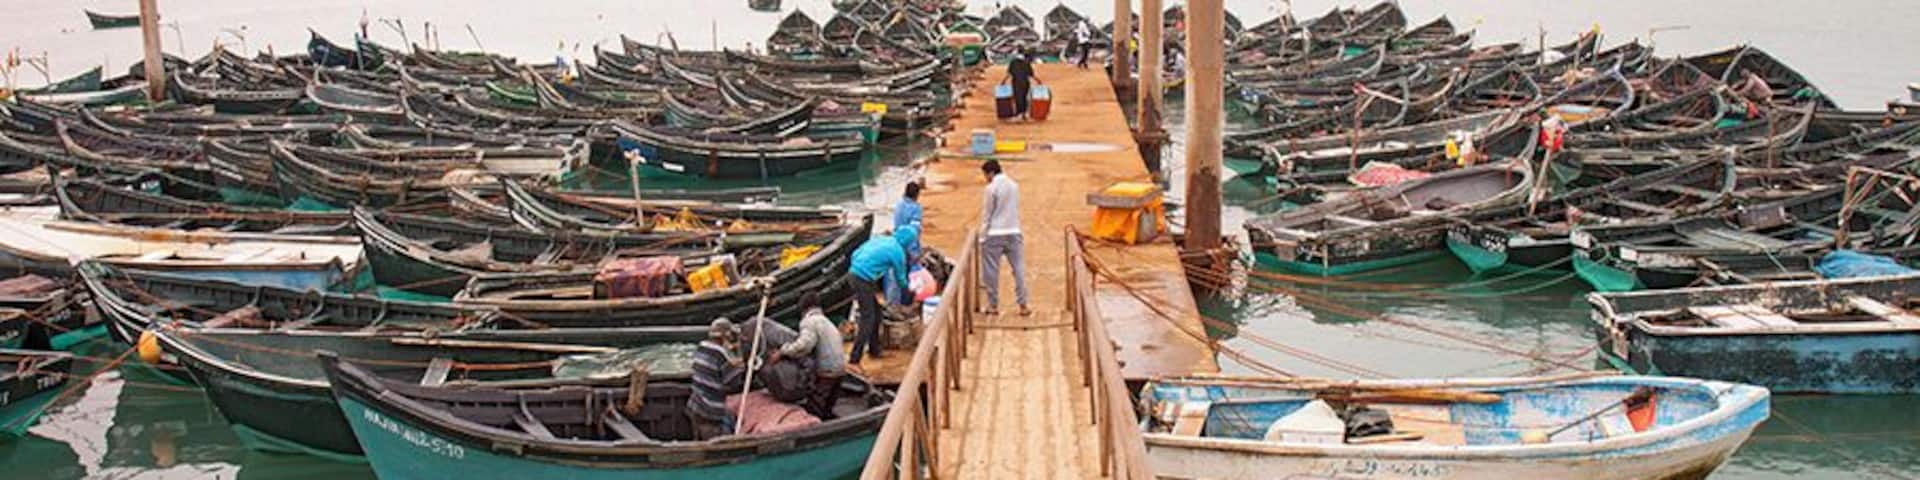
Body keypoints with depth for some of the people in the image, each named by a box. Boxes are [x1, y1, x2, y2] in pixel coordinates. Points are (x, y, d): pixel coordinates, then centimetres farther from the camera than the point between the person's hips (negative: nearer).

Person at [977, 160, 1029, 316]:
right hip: (1013, 232, 5)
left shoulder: (991, 188, -10)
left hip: (994, 234, -5)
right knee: (1019, 269, 5)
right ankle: (1023, 306, 4)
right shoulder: (1014, 186, 6)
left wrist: (982, 237, -2)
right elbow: (1016, 210, 11)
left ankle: (993, 305, 9)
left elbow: (986, 214, -8)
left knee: (991, 271, 5)